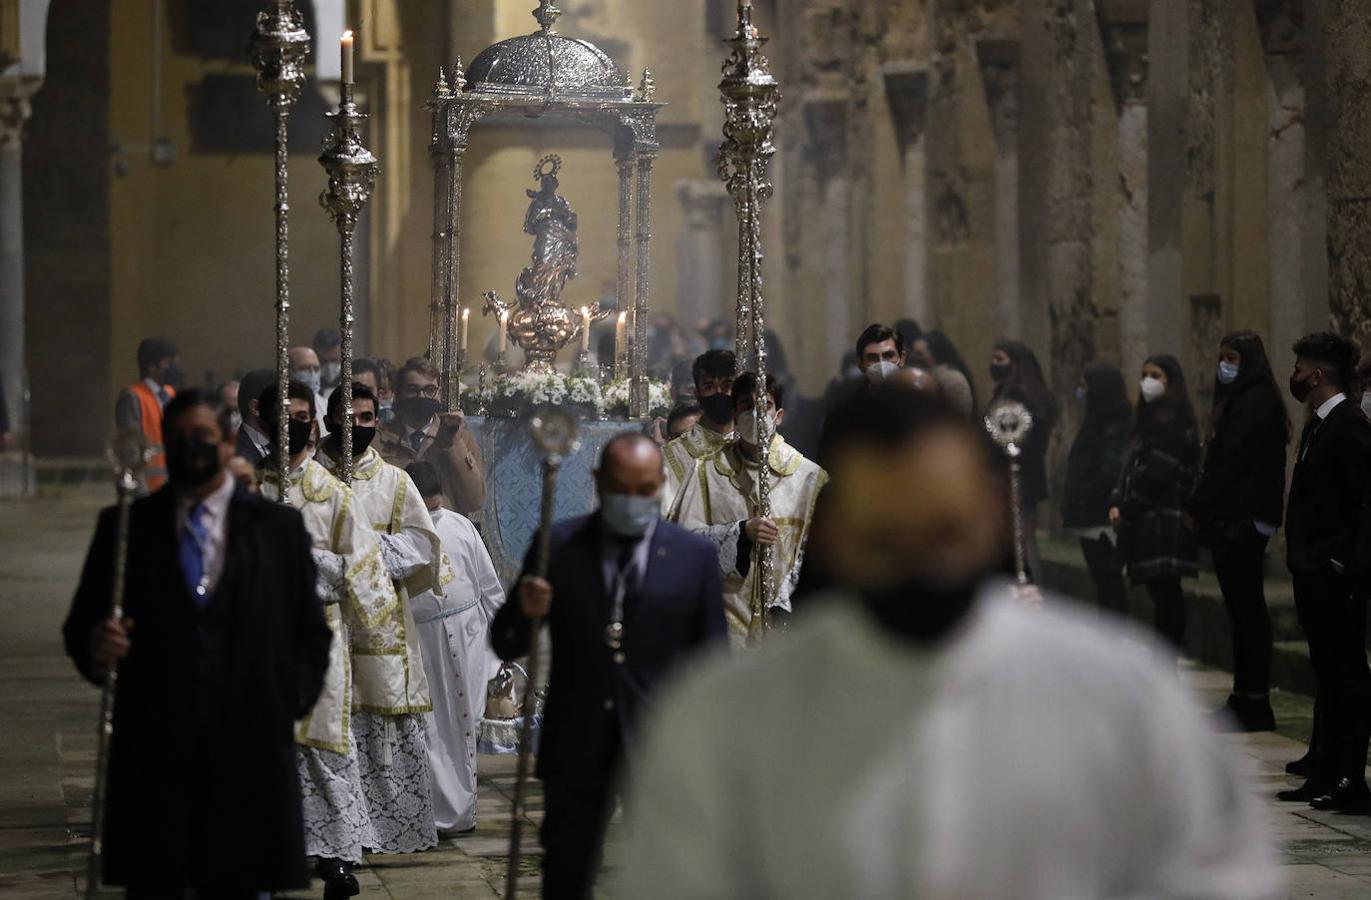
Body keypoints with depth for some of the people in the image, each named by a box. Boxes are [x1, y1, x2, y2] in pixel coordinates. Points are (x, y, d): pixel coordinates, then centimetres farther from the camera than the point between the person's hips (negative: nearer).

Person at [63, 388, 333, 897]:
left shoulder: (278, 526, 11)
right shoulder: (125, 526, 10)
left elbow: (313, 634, 14)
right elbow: (81, 622, 8)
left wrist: (290, 703, 0)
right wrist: (93, 647, -14)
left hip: (247, 753, 0)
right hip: (152, 752, 0)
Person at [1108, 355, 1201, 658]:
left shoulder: (1173, 425, -10)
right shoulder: (1149, 421, 19)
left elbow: (1154, 474, -16)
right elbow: (1131, 467, 16)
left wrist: (1127, 510, -9)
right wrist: (1116, 503, 2)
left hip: (1165, 523, -9)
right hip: (1148, 522, 9)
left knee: (1165, 591, -9)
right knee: (1162, 591, 9)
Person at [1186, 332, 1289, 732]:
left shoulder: (1256, 403, -12)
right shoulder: (1241, 400, 18)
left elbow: (1229, 463, -17)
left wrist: (1197, 507, -11)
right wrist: (1201, 508, 8)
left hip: (1241, 519, -10)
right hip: (1233, 519, 10)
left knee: (1246, 608, -7)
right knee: (1244, 609, 10)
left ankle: (1255, 704, -6)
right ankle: (1244, 699, 14)